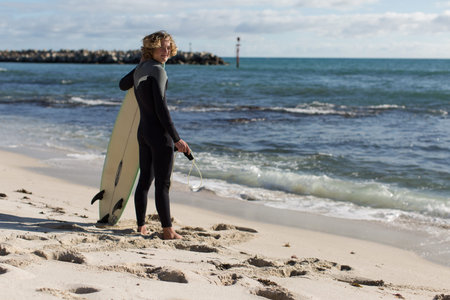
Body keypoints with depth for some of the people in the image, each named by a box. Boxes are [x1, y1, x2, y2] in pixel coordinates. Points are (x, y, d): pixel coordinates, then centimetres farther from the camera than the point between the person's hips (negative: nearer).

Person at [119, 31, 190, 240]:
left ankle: (141, 226, 21)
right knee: (162, 183, -5)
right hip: (159, 132, -9)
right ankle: (167, 230, -1)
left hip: (143, 130, 9)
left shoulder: (140, 69, 11)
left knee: (145, 179, 14)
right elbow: (161, 108, -20)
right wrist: (176, 138, -20)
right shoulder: (157, 70, -15)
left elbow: (122, 85, 32)